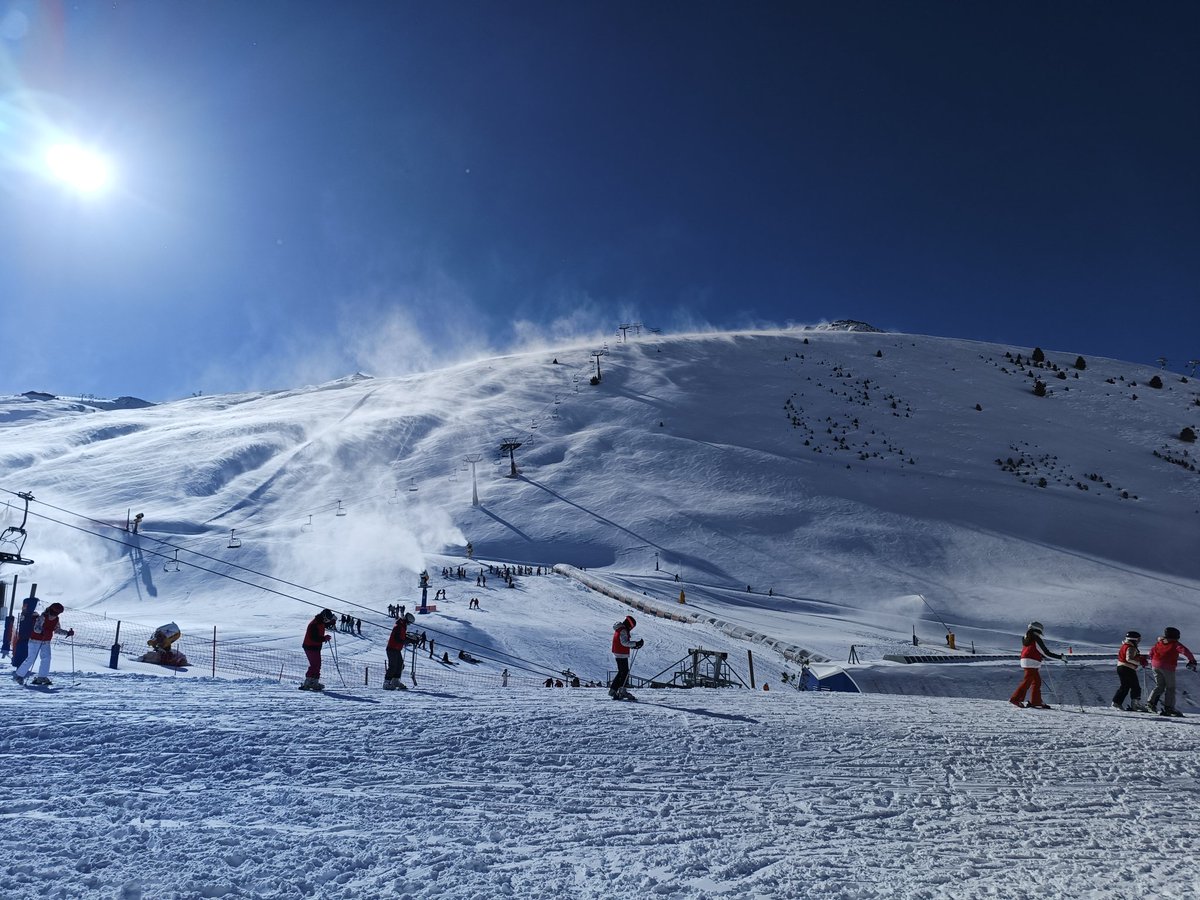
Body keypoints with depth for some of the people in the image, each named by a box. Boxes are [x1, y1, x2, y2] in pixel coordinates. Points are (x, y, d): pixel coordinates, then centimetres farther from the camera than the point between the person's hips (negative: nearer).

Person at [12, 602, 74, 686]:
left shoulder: (55, 620, 2)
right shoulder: (43, 617, -19)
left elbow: (57, 630, 15)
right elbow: (36, 628, -27)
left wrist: (67, 632, 3)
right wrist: (42, 631, -47)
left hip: (46, 642, 6)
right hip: (36, 640, -6)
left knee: (46, 657, -6)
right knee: (31, 658, -8)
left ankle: (41, 677, -2)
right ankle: (18, 675, 8)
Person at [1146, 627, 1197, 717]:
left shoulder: (1159, 643, 16)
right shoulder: (1175, 644, 0)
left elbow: (1152, 651, 22)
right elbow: (1185, 651, -14)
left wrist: (1153, 662, 33)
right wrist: (1192, 661, -5)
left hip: (1155, 666, 5)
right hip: (1168, 667, -5)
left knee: (1159, 686, 13)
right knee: (1170, 688, 4)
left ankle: (1151, 702, -2)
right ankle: (1168, 708, -1)